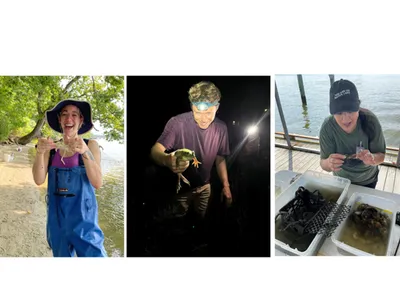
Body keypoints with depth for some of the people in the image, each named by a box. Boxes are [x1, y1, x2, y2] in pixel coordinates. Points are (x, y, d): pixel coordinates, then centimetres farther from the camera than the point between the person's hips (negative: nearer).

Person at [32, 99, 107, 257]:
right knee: (61, 255, 17)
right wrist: (40, 152, -23)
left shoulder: (90, 145, -6)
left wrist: (85, 152, -29)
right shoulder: (52, 147, 3)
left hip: (82, 213, -3)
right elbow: (39, 180, -7)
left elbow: (97, 183, -16)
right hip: (56, 213, 3)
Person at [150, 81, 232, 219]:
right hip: (180, 187, -3)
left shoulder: (221, 128, -12)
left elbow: (220, 158, 1)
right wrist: (167, 160, -56)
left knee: (201, 222, 22)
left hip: (204, 188, 3)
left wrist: (226, 186, -1)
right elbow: (155, 150, -35)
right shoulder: (177, 122, -26)